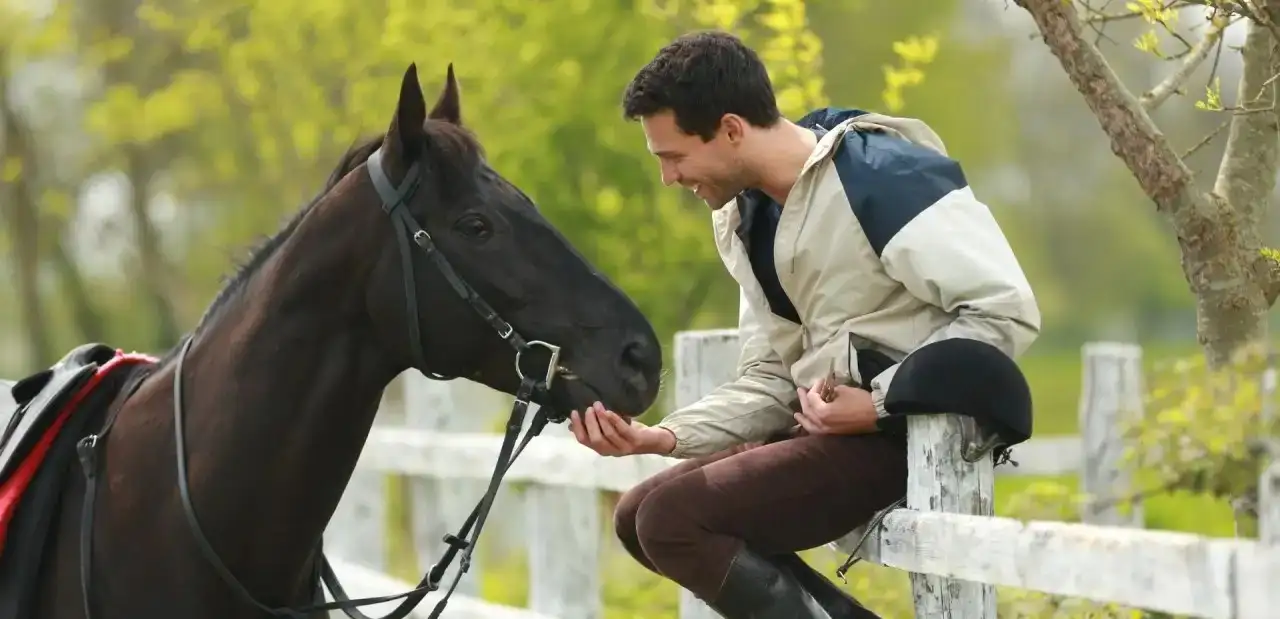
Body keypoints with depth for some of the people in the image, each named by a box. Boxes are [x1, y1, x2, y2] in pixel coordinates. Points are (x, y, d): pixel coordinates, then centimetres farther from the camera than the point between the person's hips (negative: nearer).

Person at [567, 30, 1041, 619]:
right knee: (637, 516, 10)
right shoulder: (745, 217, 11)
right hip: (830, 426, 10)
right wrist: (665, 436, -3)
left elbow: (1007, 312, -20)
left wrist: (881, 403, -22)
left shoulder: (885, 175, -17)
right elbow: (769, 377, 13)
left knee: (672, 519, -19)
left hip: (912, 431, -10)